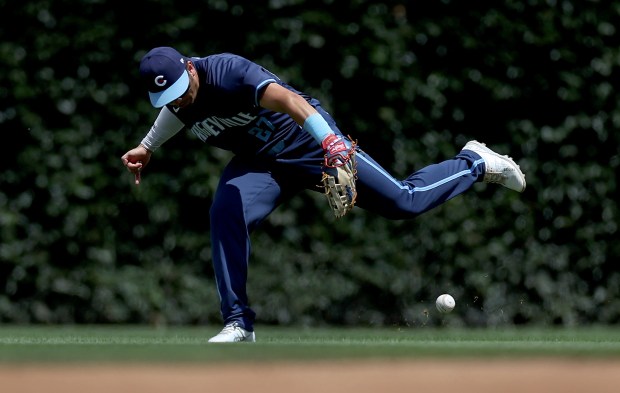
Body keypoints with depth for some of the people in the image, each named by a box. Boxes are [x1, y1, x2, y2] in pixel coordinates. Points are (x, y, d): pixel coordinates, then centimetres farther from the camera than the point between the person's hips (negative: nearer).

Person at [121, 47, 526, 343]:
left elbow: (289, 100, -48)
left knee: (404, 201, -6)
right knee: (226, 214, -22)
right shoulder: (175, 97, -8)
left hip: (309, 142, -6)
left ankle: (474, 163, 22)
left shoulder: (227, 72, -32)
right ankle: (239, 323, -13)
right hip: (260, 163, 6)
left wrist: (331, 142, -61)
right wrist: (147, 147, 24)